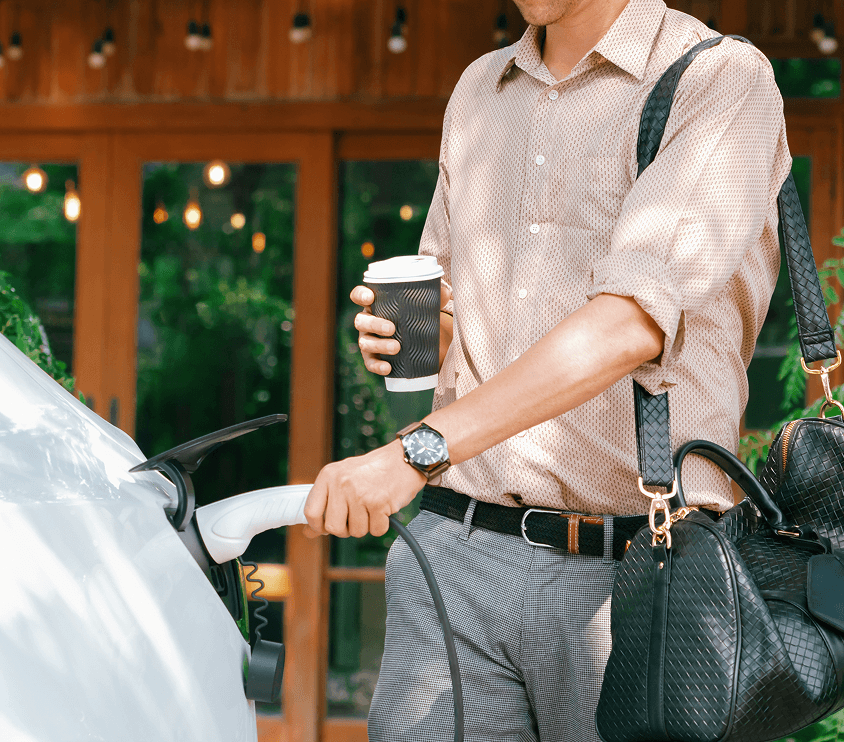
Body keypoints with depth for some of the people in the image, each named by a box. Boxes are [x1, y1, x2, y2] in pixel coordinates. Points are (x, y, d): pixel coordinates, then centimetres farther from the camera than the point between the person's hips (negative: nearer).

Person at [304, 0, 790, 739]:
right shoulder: (480, 89, 17)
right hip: (454, 547, 5)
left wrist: (415, 452, -26)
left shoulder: (723, 81, -6)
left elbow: (632, 324, -19)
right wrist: (403, 337, 4)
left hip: (629, 568, -4)